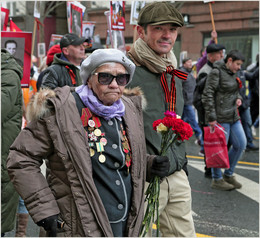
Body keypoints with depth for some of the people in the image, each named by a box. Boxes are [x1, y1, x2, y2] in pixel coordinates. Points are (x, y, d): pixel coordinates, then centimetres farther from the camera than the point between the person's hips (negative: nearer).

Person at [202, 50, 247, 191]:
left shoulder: (233, 74, 17)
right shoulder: (216, 72, -11)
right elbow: (207, 95, -16)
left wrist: (238, 98, 6)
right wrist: (211, 117, -20)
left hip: (233, 116, 9)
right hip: (220, 117, -9)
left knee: (241, 144, 10)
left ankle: (228, 175, 24)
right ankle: (217, 180, 13)